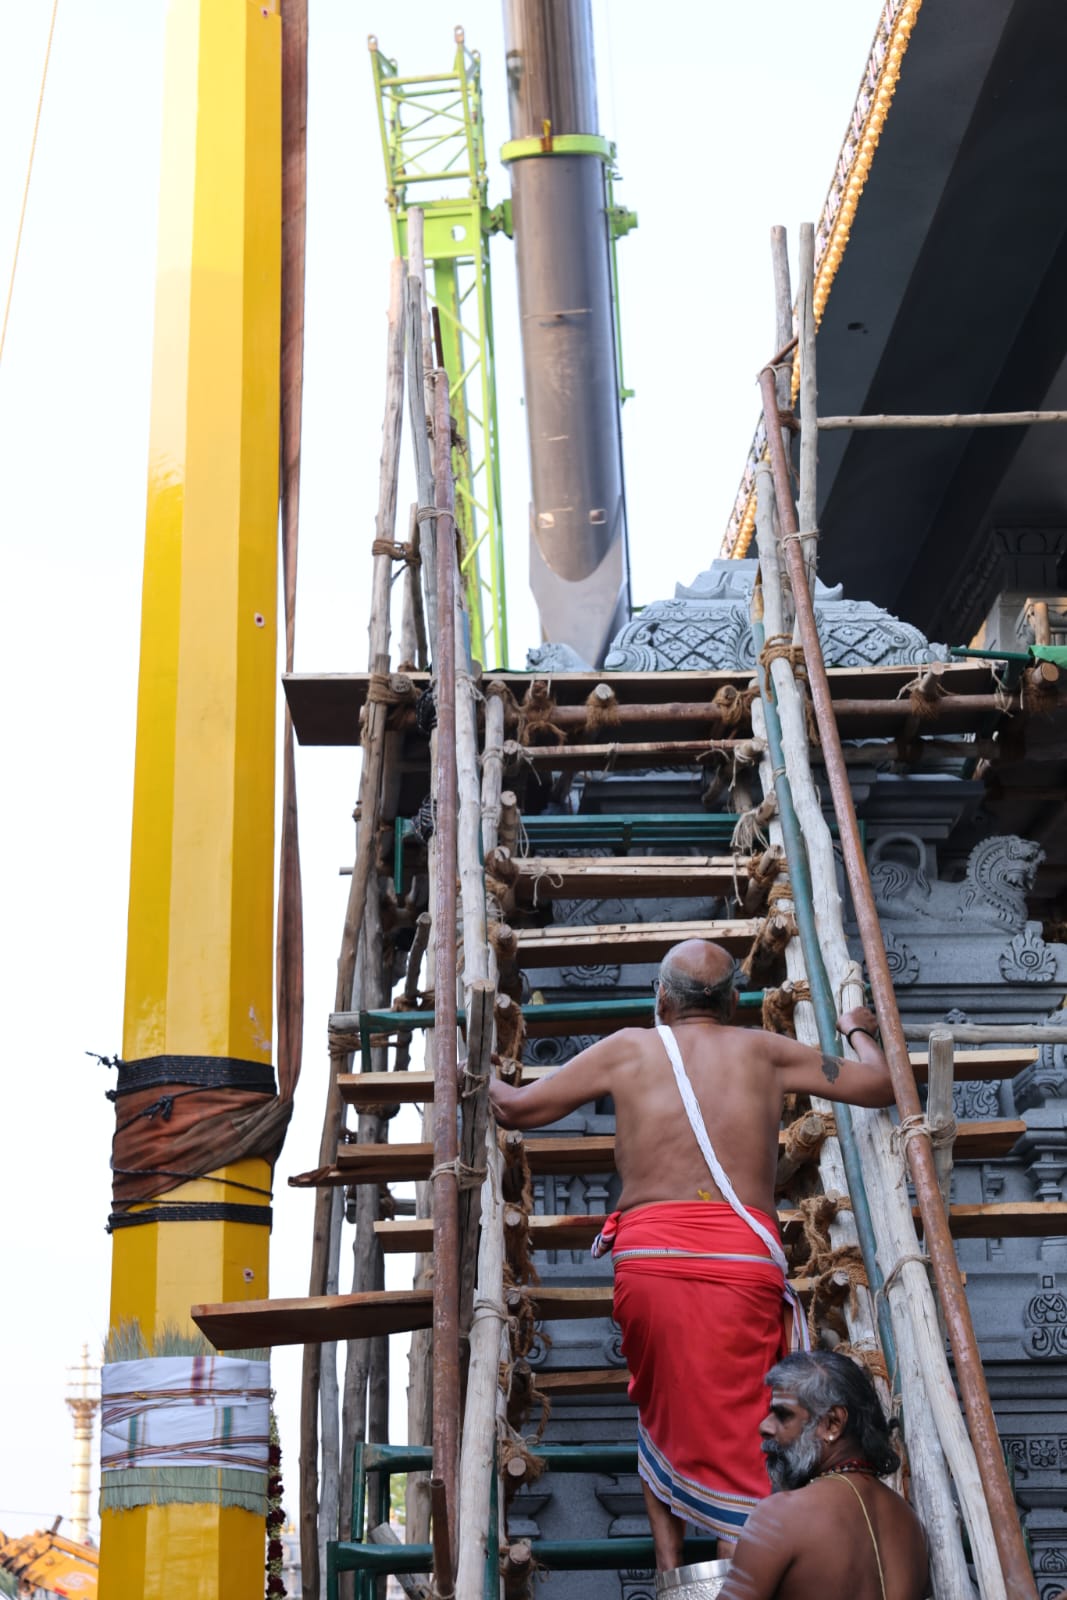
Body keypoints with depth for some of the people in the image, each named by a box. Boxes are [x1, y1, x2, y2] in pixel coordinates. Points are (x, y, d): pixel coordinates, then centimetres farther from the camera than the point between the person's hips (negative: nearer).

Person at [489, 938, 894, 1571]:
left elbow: (516, 1108, 19)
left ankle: (669, 1571, 16)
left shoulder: (629, 1048, 14)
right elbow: (881, 1086, 21)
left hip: (647, 1254, 1)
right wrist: (859, 1031, 41)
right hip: (744, 1258, 0)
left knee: (662, 1417, 23)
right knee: (735, 1442, 1)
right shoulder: (763, 1051, 16)